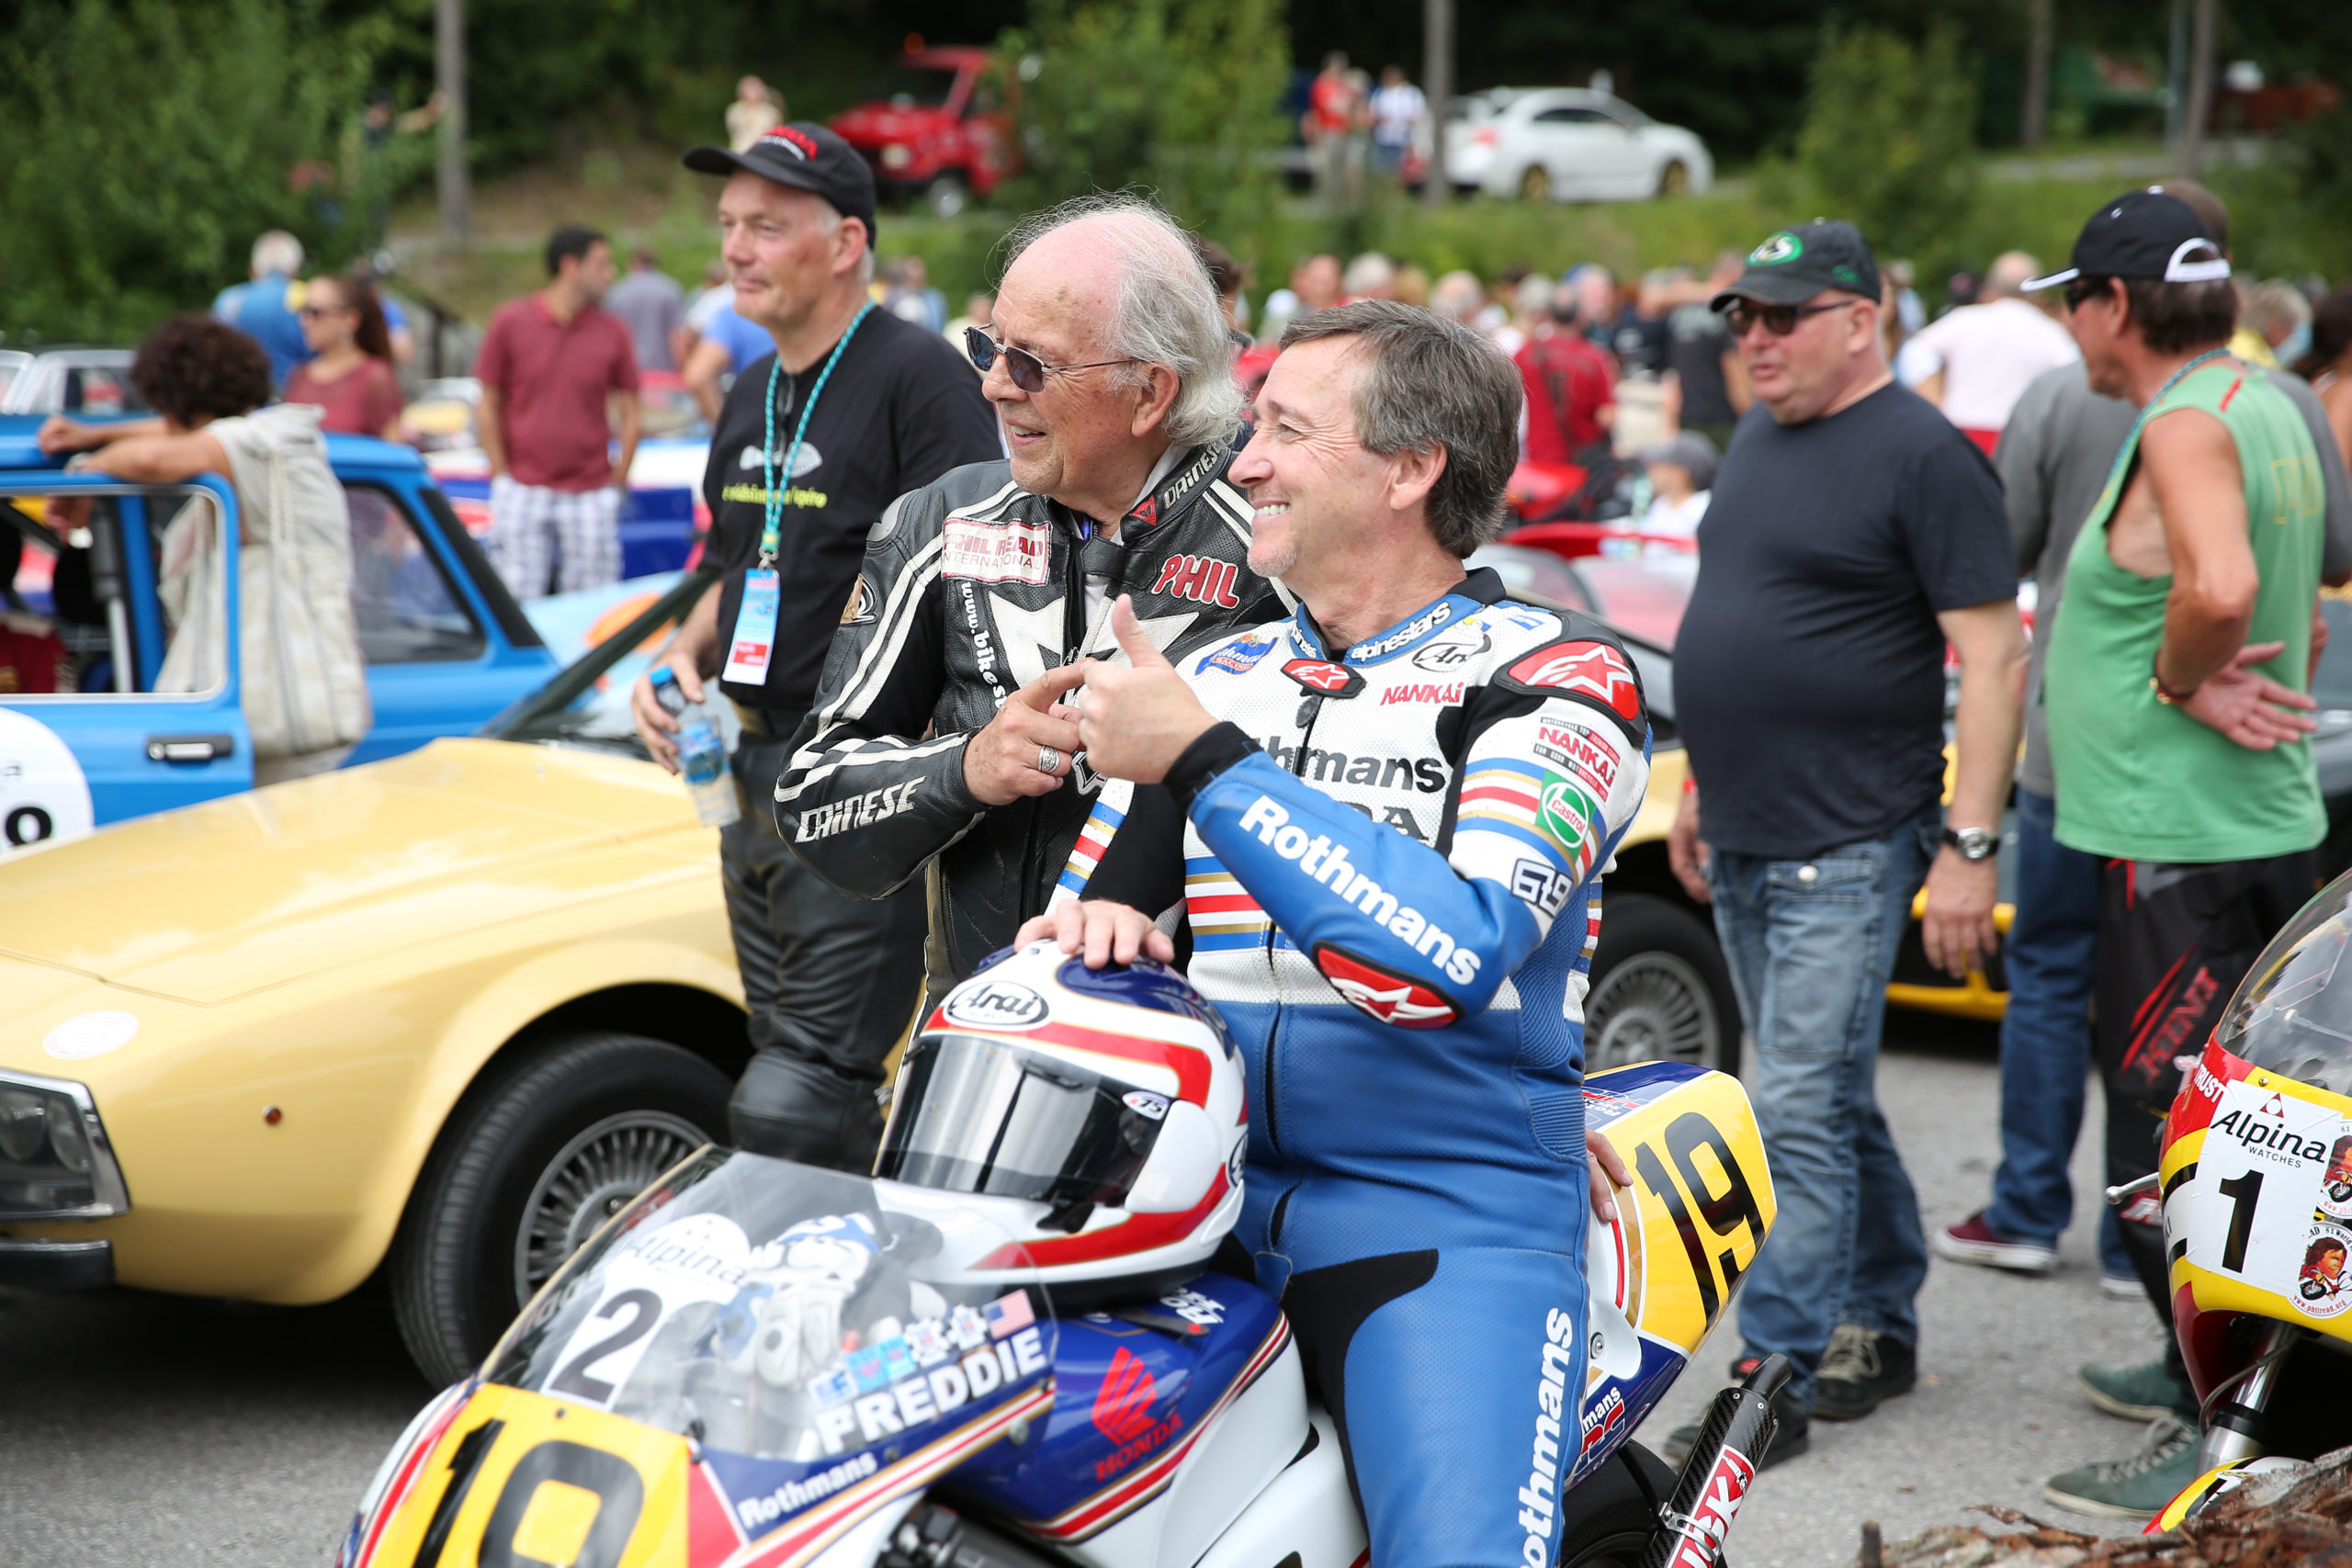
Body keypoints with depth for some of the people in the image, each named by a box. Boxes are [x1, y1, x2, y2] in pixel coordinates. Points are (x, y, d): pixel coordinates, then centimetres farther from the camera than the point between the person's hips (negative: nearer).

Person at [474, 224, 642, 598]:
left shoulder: (612, 333, 5)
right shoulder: (510, 322, 1)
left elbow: (630, 414, 10)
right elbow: (489, 407, 5)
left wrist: (618, 477, 3)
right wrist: (502, 475, 1)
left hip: (591, 496, 1)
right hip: (523, 494, -1)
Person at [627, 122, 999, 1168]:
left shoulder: (919, 376, -11)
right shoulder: (753, 395, 17)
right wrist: (683, 659, 8)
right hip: (755, 771, 9)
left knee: (793, 1108, -15)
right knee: (800, 1077, 13)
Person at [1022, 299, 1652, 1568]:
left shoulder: (1558, 677, -1)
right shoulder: (1220, 679, 19)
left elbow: (1458, 945, -17)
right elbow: (1084, 906, 20)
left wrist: (1208, 760, -17)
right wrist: (1093, 929, -5)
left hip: (1445, 1212, -5)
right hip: (1193, 1196, 5)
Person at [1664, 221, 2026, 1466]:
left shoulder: (1922, 456, -11)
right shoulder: (1759, 444, 14)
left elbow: (1992, 659, -14)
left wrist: (1969, 844, -18)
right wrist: (1701, 788, 21)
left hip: (1851, 848, -8)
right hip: (1747, 846, 8)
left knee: (1800, 1110, -9)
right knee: (1831, 1103, 15)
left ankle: (1777, 1375, -5)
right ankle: (1878, 1333, 27)